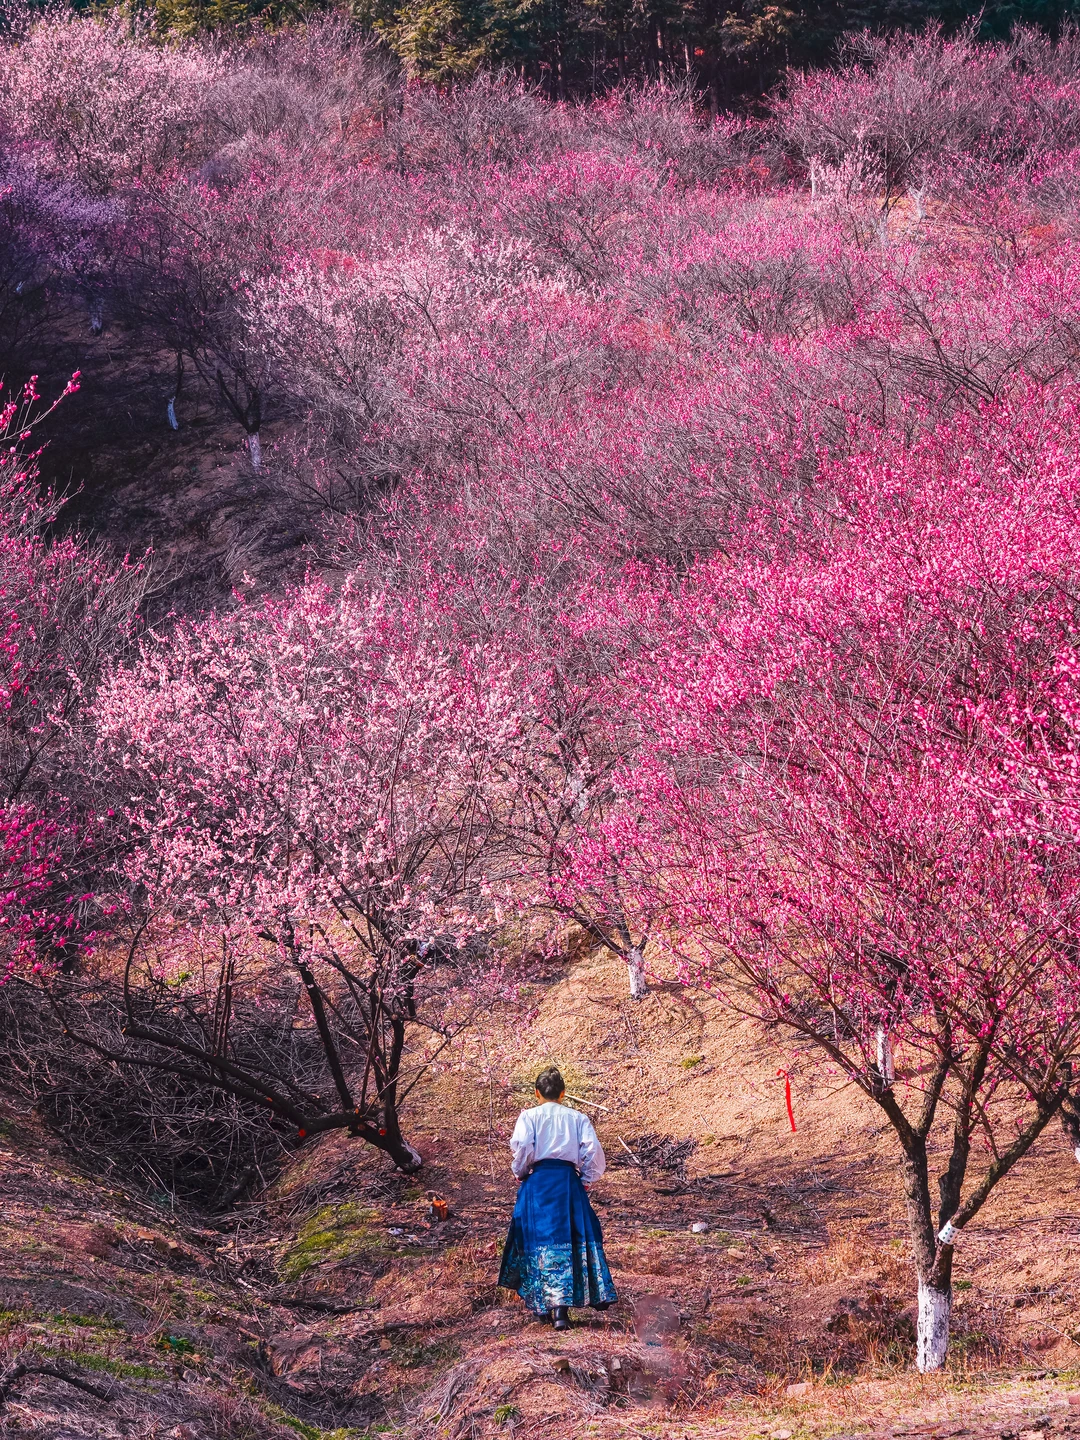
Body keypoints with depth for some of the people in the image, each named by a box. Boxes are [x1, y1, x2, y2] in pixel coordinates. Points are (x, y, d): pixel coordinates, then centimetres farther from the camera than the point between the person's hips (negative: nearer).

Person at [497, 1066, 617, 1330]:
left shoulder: (529, 1116, 4)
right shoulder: (577, 1118, 9)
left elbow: (522, 1147, -11)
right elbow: (593, 1150, -2)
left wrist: (520, 1172, 6)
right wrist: (585, 1179, 11)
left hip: (539, 1181, -1)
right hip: (569, 1181, 1)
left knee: (541, 1242, 4)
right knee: (577, 1240, 4)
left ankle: (546, 1305, 1)